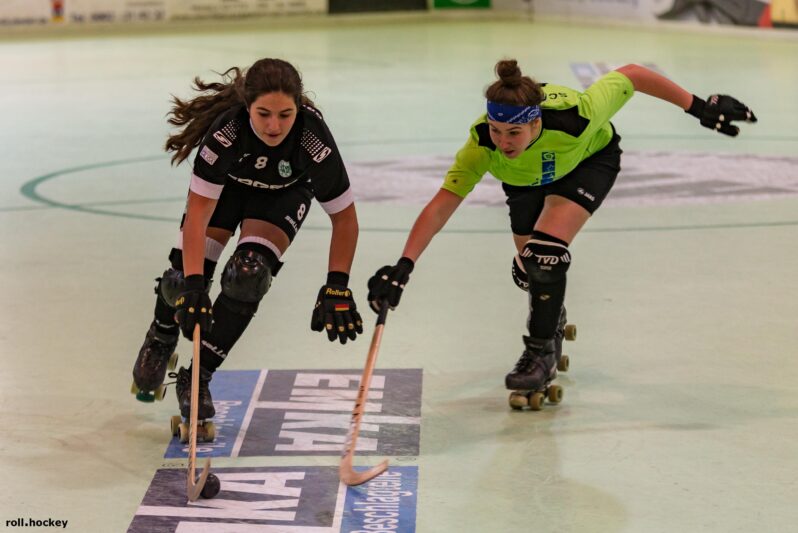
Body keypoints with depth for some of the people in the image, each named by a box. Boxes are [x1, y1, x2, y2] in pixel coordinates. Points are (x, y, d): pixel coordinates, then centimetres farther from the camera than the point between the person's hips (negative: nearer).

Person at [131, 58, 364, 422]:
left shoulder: (313, 137, -37)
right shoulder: (226, 130, -40)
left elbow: (344, 217, -25)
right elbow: (197, 213, -38)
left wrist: (337, 286, -29)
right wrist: (192, 284, -47)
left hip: (285, 192, 0)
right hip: (226, 183, 0)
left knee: (248, 274, -21)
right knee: (183, 279, -8)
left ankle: (197, 378, -4)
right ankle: (161, 339, 29)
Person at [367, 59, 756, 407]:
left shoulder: (574, 114, -44)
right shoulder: (482, 144, -38)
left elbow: (632, 74, -30)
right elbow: (441, 205, -40)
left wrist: (700, 108, -25)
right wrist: (403, 266, -51)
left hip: (590, 161, -3)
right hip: (525, 177, 3)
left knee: (546, 252, -25)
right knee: (528, 269, 9)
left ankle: (542, 352, -4)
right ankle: (553, 319, 46)